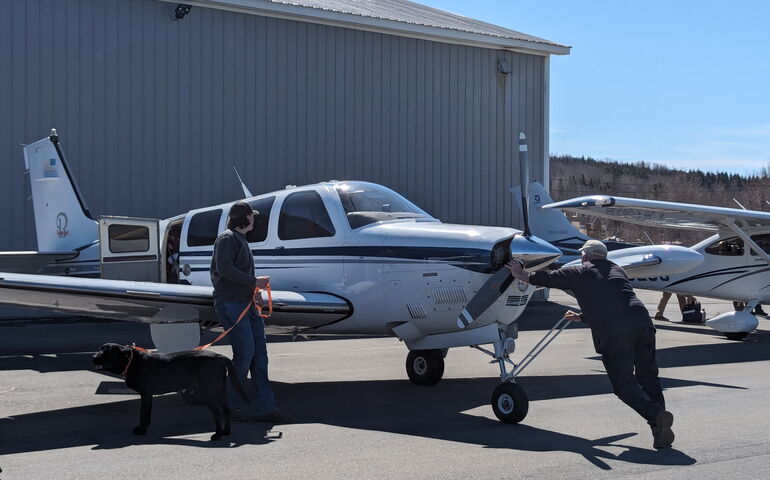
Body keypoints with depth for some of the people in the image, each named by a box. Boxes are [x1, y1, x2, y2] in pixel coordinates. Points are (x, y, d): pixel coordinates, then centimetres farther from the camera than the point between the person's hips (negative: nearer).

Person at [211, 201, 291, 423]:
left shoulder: (240, 239, 24)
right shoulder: (227, 238, -5)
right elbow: (224, 268, -18)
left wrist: (255, 292, 12)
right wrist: (254, 281, -15)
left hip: (246, 303, 10)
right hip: (230, 304, -10)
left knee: (259, 352, 2)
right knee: (245, 351, -13)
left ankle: (266, 407, 2)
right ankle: (229, 405, -2)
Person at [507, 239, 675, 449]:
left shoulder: (580, 272, 16)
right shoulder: (617, 270, 31)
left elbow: (550, 278, 28)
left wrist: (522, 275, 46)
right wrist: (582, 317, 54)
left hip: (612, 333, -5)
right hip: (641, 323, 5)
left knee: (625, 384, 2)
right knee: (648, 377, 11)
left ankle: (657, 414, -20)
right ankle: (661, 431, 3)